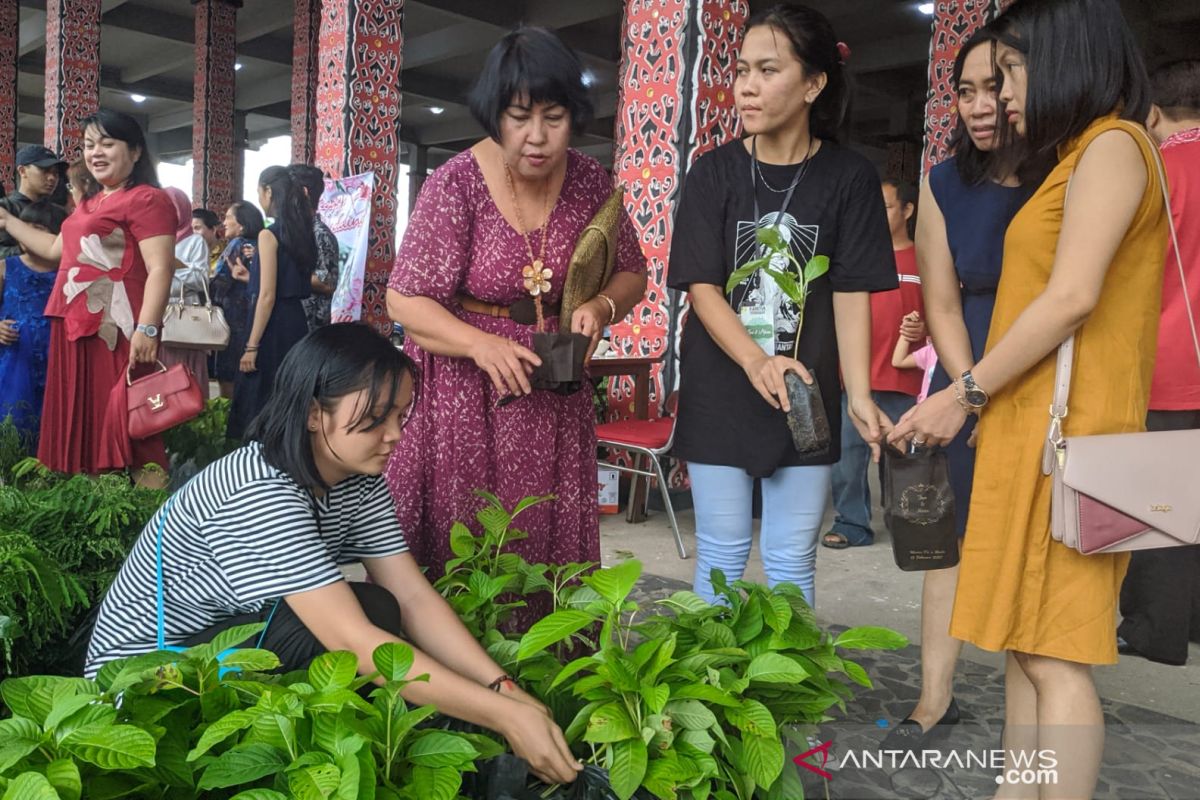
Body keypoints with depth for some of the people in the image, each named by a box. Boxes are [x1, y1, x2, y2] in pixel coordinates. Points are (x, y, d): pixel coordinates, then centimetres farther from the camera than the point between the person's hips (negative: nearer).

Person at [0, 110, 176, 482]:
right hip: (75, 329, 9)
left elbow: (160, 269, -18)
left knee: (123, 423, -9)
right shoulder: (91, 203, 21)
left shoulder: (146, 199, -9)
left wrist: (147, 328, -26)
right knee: (84, 421, 13)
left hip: (115, 331, -9)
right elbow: (57, 248, 34)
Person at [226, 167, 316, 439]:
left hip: (272, 325, -8)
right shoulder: (303, 232, 11)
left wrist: (251, 346, -15)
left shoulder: (269, 234, -11)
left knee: (259, 401, -1)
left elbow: (267, 296, -16)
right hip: (296, 321, 8)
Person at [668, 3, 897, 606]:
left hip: (807, 398, 0)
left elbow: (852, 292, -4)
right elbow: (701, 287, -9)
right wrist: (756, 361, -25)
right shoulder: (713, 173, -3)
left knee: (791, 561, 9)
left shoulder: (848, 178, -2)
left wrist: (859, 394, -15)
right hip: (719, 394, 0)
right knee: (720, 556, 9)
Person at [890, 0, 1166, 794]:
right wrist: (975, 392, 11)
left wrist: (964, 394, -12)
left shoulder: (1112, 146, -6)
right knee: (1026, 645, 10)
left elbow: (1073, 298, -17)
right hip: (1032, 430, 9)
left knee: (1055, 655, -7)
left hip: (1064, 433, -9)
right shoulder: (1079, 156, 22)